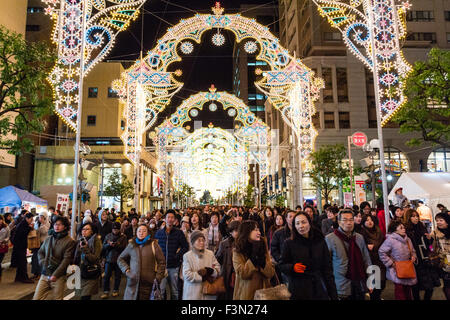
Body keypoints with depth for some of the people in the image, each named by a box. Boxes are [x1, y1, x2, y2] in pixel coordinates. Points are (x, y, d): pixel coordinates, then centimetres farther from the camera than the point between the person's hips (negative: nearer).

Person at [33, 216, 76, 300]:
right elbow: (40, 252, 20)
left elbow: (66, 260, -11)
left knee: (58, 298, 6)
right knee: (36, 298, 4)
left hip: (59, 276, -4)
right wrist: (43, 262, 1)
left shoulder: (70, 241, -7)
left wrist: (55, 275, -14)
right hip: (44, 275, 5)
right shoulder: (48, 238, 10)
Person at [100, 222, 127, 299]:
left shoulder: (123, 237, -1)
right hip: (109, 259, 2)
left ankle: (116, 290, 24)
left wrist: (115, 245, -21)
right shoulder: (108, 236, 7)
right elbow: (104, 247, 3)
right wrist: (109, 244, -16)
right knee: (107, 275, 0)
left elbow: (123, 247, -9)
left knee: (118, 276, 8)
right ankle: (106, 292, 11)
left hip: (118, 259, -1)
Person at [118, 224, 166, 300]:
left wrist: (158, 278, -3)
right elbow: (120, 259, 20)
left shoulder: (153, 244, 3)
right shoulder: (131, 245, 10)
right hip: (133, 282, 2)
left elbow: (161, 262, 3)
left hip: (148, 282, -1)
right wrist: (126, 270, 5)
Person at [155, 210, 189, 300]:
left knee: (174, 291, 10)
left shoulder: (179, 233, -2)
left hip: (174, 266, -1)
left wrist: (178, 256, -6)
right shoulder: (159, 232, 4)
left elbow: (185, 247, 2)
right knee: (160, 290, 2)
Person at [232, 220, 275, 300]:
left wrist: (261, 258, -18)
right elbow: (242, 274, -19)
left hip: (263, 293, 3)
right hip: (246, 294, -3)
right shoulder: (238, 252, -8)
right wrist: (254, 257, -19)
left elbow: (271, 273, -6)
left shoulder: (263, 248, 2)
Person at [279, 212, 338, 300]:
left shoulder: (320, 242, 2)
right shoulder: (289, 243, -4)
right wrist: (292, 267, -20)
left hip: (319, 290, 2)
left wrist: (334, 295, 2)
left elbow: (327, 269, 4)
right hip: (298, 292, -2)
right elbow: (282, 266, 1)